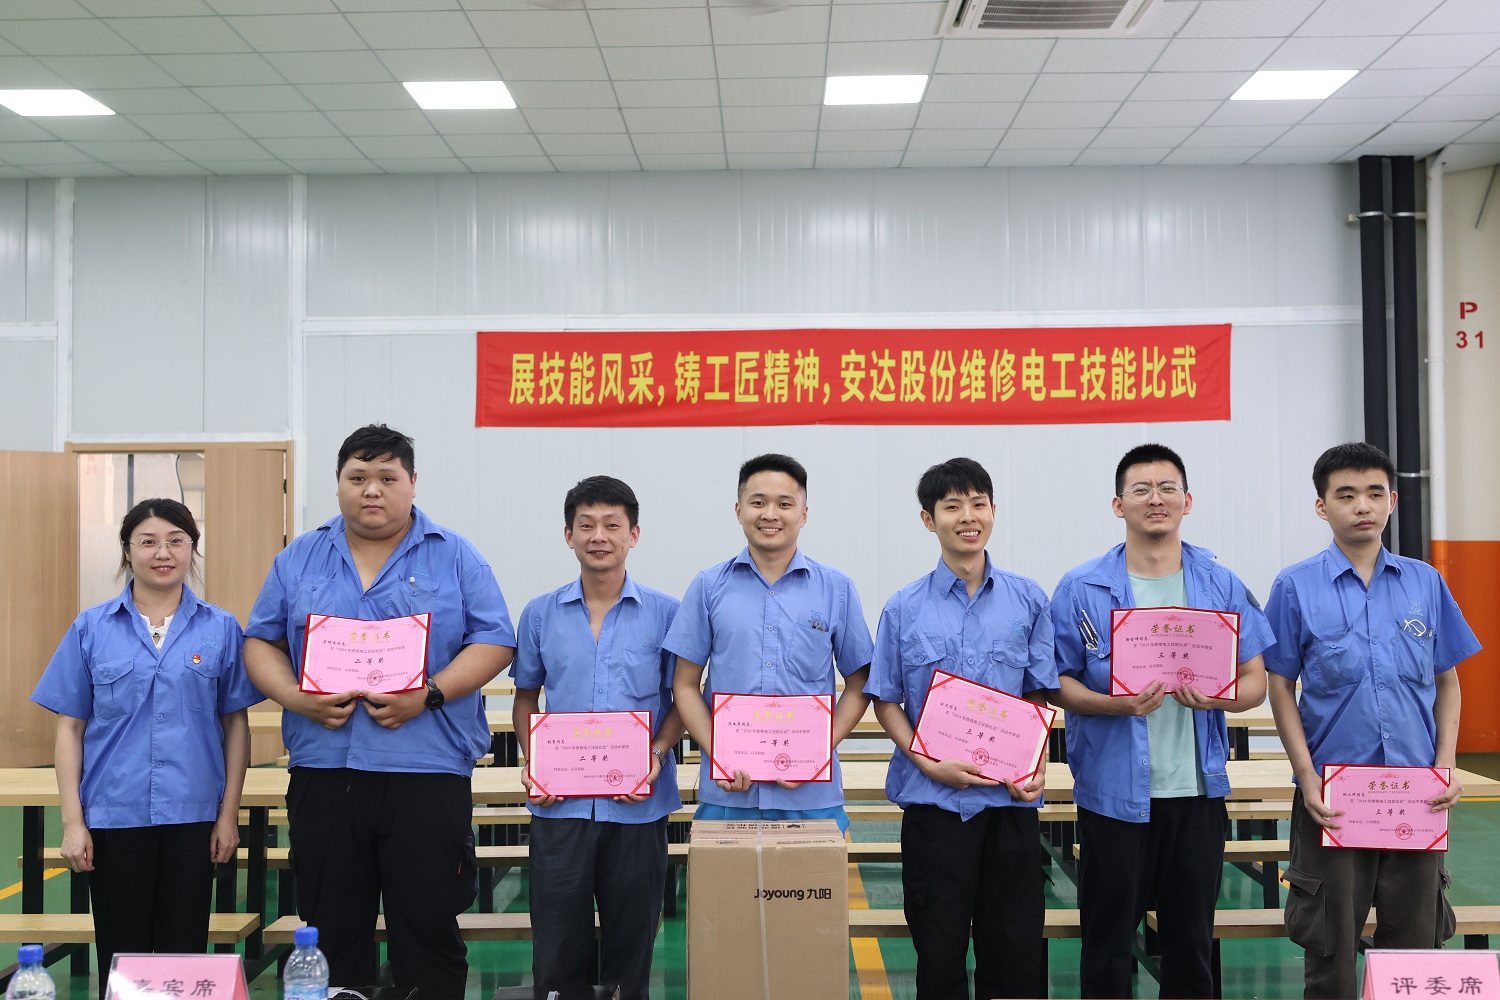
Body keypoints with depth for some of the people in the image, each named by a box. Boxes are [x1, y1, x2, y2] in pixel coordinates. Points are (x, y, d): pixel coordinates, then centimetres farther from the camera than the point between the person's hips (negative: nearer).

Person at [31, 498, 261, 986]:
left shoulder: (220, 629, 1)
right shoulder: (91, 629, 2)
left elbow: (236, 725, 4)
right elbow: (70, 728, 3)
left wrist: (229, 814, 0)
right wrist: (72, 822, -2)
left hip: (191, 816, 0)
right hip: (115, 816, 0)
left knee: (185, 953, 8)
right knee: (121, 955, 8)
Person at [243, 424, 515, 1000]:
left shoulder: (455, 557, 3)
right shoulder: (300, 559, 11)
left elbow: (494, 643, -1)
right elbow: (261, 643, 12)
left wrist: (428, 695, -16)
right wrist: (298, 699, -8)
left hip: (428, 768, -2)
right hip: (322, 769, 3)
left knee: (430, 926, 2)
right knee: (330, 928, 11)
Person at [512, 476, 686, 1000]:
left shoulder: (665, 613, 0)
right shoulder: (540, 614, 5)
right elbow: (526, 697, 14)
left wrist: (657, 755, -12)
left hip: (637, 805, -1)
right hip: (560, 804, 1)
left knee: (631, 942, 10)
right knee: (557, 945, 6)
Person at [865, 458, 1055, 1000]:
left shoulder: (1027, 600, 4)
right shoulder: (905, 607, 0)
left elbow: (1039, 695, 8)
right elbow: (885, 701, 3)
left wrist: (1037, 762, -8)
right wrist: (929, 763, -12)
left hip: (1011, 798, 1)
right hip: (933, 798, -1)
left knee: (1016, 948, 7)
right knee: (939, 948, 8)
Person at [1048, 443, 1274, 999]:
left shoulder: (1222, 587, 5)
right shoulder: (1082, 589, -2)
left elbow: (1255, 680, 6)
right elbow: (1057, 683, -2)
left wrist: (1217, 696, -16)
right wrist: (1116, 705, -20)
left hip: (1197, 788, 2)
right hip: (1112, 790, -2)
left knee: (1191, 939, 13)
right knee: (1107, 938, 7)